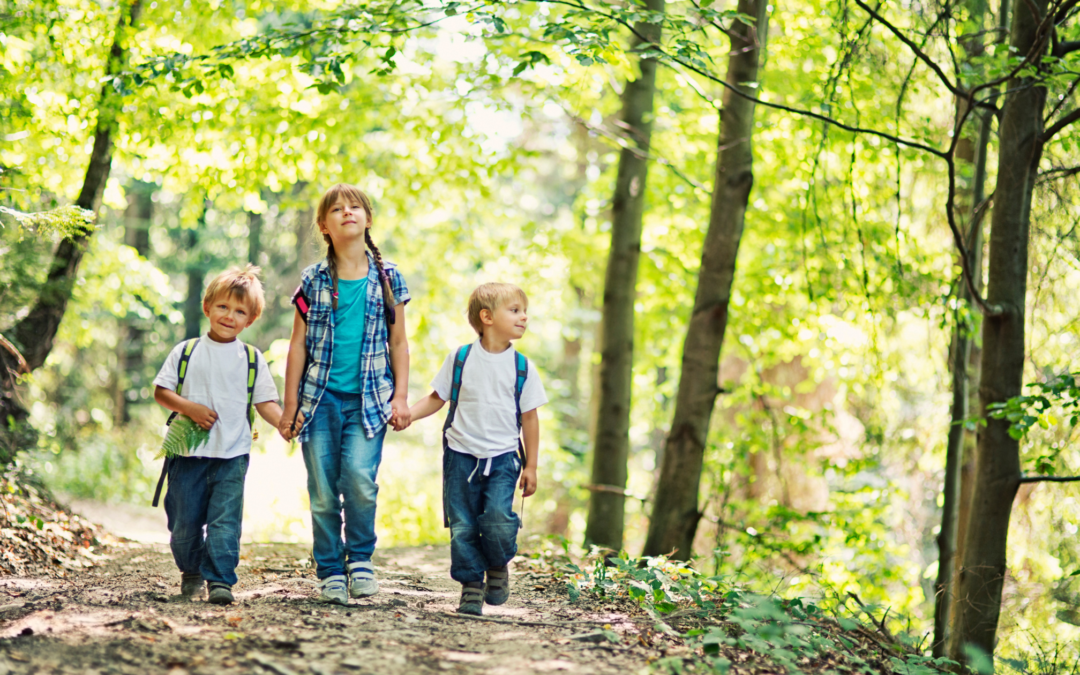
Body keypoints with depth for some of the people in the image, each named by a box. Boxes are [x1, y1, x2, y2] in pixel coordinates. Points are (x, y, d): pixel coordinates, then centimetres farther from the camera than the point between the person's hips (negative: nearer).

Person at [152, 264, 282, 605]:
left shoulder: (252, 359, 8)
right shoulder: (186, 352, 7)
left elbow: (265, 401, 6)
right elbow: (161, 391, 5)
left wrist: (282, 421, -14)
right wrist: (190, 408, -11)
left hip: (232, 454, -1)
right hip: (188, 452, 1)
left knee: (225, 519, -12)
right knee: (184, 522, 7)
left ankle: (220, 580, -11)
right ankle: (192, 574, 29)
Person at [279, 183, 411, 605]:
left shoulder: (387, 277, 7)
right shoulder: (313, 281, 5)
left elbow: (398, 343, 10)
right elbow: (299, 345, 7)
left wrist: (401, 397, 2)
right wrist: (289, 406, 5)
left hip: (369, 398, -1)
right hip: (320, 397, 1)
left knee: (359, 477, -18)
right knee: (323, 492, -1)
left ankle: (360, 557, 3)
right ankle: (329, 571, 13)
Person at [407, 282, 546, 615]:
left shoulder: (522, 367, 3)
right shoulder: (460, 359, 1)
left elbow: (529, 417, 7)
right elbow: (437, 398, 8)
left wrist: (530, 466, 5)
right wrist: (407, 413, -10)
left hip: (502, 459, 0)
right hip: (461, 454, 0)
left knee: (499, 519, -16)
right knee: (463, 526, 1)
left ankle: (498, 566, 12)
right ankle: (471, 585, 14)